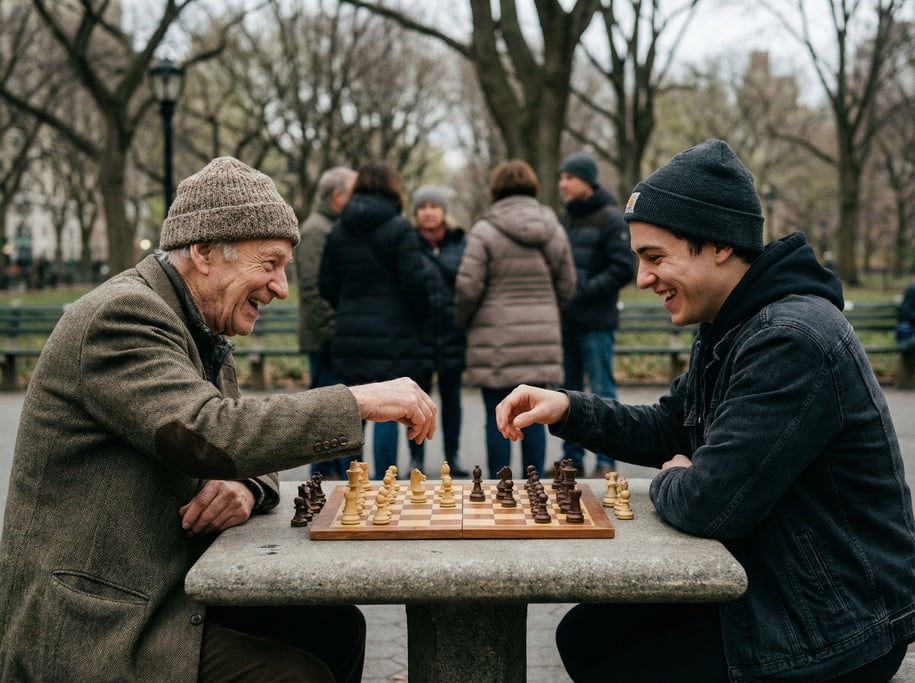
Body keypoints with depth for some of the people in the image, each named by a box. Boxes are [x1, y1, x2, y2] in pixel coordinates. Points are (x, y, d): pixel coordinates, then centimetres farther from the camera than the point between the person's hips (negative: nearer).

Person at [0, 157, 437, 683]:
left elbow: (245, 445, 16)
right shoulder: (123, 314, -18)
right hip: (91, 629, -9)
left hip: (165, 593, 9)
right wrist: (361, 401, -26)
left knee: (334, 627, 3)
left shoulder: (202, 334, 12)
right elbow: (210, 436, -31)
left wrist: (246, 487, -9)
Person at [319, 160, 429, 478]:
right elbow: (414, 281, -12)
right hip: (392, 333, -5)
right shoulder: (399, 229, -7)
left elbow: (326, 283, 9)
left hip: (349, 334, 5)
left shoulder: (339, 230, 9)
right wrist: (420, 317, 4)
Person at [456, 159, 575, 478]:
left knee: (497, 419, 2)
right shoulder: (553, 229, 8)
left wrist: (463, 320, 8)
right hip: (542, 339, 4)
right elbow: (567, 285, 13)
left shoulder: (485, 230, -7)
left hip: (496, 339, -4)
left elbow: (468, 286, -10)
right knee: (533, 419, 9)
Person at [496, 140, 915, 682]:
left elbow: (708, 504, -31)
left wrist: (668, 483, -7)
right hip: (761, 584, 9)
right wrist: (567, 409, -1)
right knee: (584, 635, 12)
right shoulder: (732, 330, 7)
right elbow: (668, 429, 14)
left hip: (828, 632, -9)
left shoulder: (791, 340, -28)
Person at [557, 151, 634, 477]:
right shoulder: (563, 220, 14)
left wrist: (584, 291, -18)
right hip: (566, 321, 7)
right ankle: (572, 457, 21)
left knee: (602, 392, -1)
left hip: (596, 321, -7)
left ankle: (606, 461, 6)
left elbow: (624, 269, -13)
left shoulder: (610, 219, -6)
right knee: (569, 392, 12)